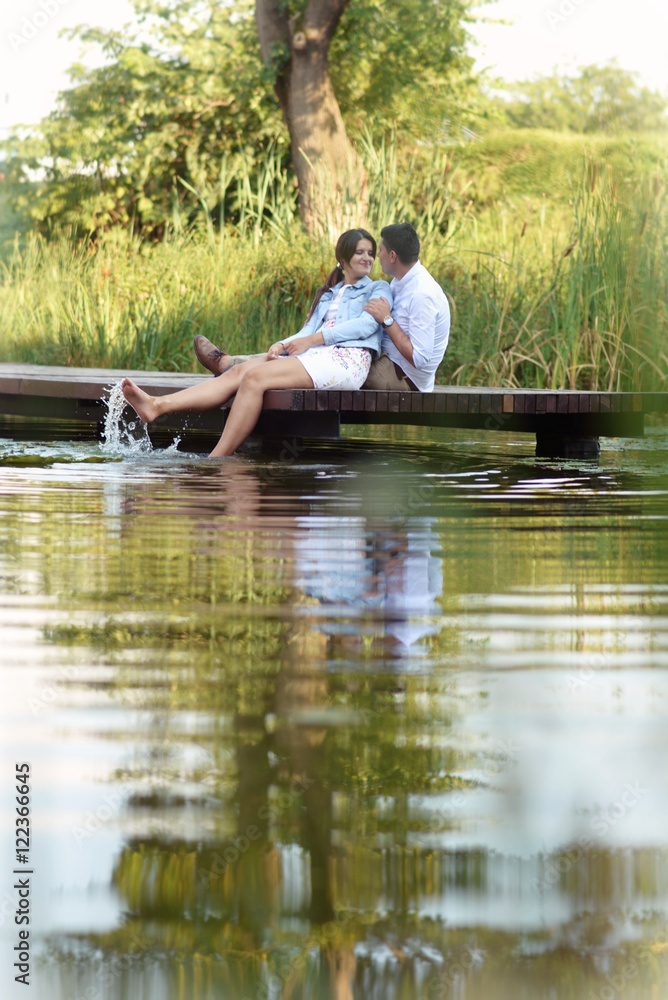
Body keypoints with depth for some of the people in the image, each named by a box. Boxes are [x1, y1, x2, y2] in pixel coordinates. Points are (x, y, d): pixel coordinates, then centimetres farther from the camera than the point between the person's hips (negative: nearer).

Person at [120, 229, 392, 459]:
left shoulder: (378, 289, 14)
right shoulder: (327, 294, 33)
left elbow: (368, 323, -6)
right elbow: (308, 331, 20)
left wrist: (313, 339, -10)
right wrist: (282, 345, -4)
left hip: (347, 359, -6)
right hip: (314, 356, 6)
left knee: (255, 377, -26)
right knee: (239, 372, -15)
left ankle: (216, 460, -34)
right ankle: (157, 406, -30)